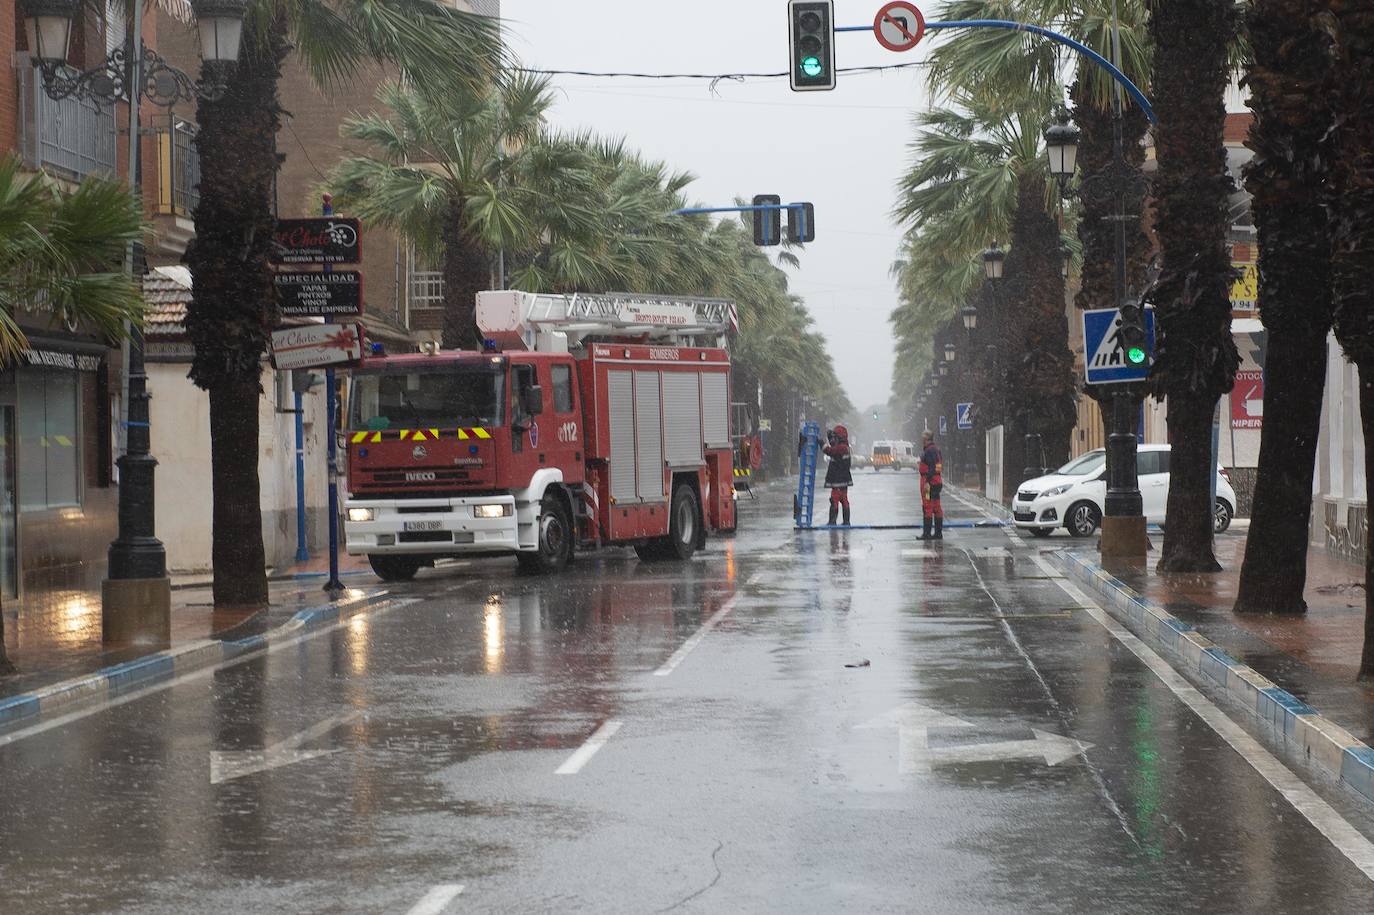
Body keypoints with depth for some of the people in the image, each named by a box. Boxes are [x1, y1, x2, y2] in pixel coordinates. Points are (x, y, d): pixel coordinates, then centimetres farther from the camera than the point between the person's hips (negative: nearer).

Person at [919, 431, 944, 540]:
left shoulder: (929, 451, -14)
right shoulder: (936, 450, 17)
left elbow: (932, 467, -23)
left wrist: (927, 482, -25)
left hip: (930, 482, -10)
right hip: (938, 482, 10)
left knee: (927, 507, -9)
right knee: (937, 508, 11)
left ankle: (927, 533, -10)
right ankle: (938, 533, 13)